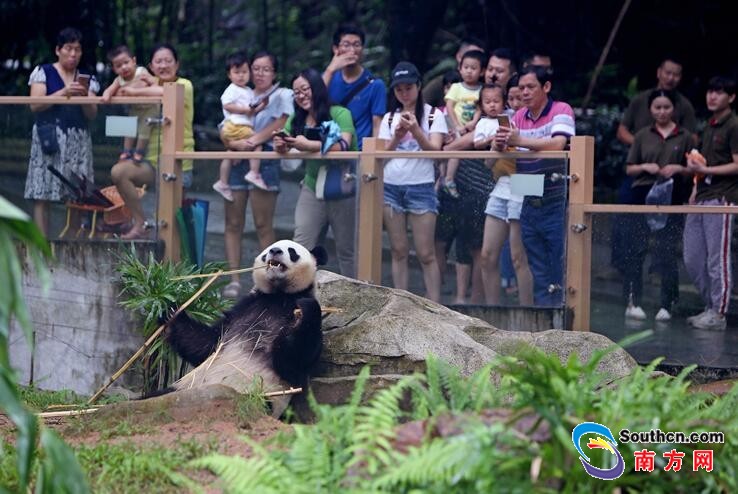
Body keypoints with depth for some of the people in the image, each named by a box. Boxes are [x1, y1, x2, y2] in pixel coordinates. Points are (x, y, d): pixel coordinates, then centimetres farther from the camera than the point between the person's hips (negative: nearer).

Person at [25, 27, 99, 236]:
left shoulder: (87, 79, 15)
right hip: (49, 137, -3)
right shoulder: (44, 72, 6)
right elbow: (35, 105, -5)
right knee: (42, 195, -9)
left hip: (78, 140, 3)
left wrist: (84, 96, -9)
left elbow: (92, 114, 10)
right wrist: (63, 93, -14)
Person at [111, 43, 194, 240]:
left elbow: (167, 92, -29)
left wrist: (136, 91, -18)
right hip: (153, 158, 5)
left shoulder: (184, 85, -7)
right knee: (118, 171, -20)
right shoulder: (151, 84, 13)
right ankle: (139, 225, -11)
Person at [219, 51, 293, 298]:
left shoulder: (282, 95, 7)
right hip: (236, 161, 4)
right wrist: (236, 143, -11)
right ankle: (234, 280, 2)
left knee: (263, 225, -6)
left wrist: (252, 141, -12)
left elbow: (278, 125, -5)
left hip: (265, 161, -4)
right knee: (233, 224, 0)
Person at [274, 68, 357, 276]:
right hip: (312, 188, 4)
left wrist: (308, 145, -34)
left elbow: (343, 145, -24)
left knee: (346, 250, 5)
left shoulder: (340, 114, -11)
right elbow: (281, 145, 1)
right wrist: (280, 146, -24)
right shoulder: (296, 120, 6)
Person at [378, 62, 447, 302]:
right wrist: (397, 137, -9)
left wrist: (416, 130, -22)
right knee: (399, 251, 4)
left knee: (426, 253, -7)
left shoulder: (433, 115, 3)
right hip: (391, 185, 4)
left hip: (421, 186, -4)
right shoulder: (390, 118, 14)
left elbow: (435, 149, -7)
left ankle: (434, 306, -6)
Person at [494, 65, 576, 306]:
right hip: (529, 205, 6)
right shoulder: (519, 116, 11)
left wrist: (520, 140, -28)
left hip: (556, 204, -6)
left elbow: (557, 144, -25)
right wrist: (500, 146, -14)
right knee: (539, 273, 12)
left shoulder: (561, 110, -7)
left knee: (560, 272, -3)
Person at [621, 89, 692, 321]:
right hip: (642, 196, 1)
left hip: (671, 198, -1)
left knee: (666, 253, -1)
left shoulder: (684, 137, 6)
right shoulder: (642, 136, 8)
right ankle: (633, 302, 6)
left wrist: (679, 169, -11)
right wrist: (645, 167, -9)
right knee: (635, 249, 0)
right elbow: (629, 169, 10)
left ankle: (666, 305, 6)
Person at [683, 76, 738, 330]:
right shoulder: (709, 126, 19)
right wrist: (695, 192, 14)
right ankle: (711, 307, 21)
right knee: (692, 259, 10)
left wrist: (705, 170, -18)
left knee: (717, 260, -5)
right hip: (701, 199, 9)